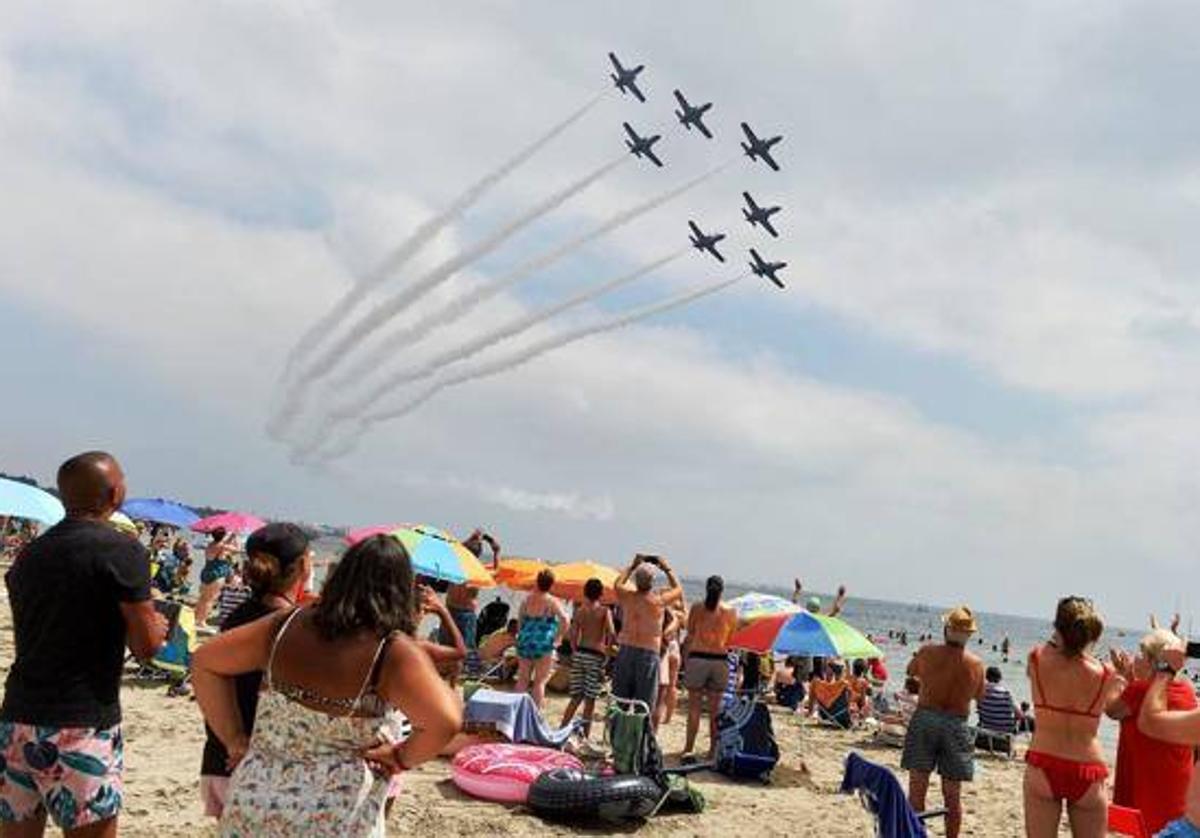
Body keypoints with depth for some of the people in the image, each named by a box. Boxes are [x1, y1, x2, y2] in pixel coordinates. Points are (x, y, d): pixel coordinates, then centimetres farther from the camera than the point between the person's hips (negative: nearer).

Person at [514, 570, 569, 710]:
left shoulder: (528, 599, 4)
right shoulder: (553, 601, -9)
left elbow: (520, 617, 12)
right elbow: (565, 619, -20)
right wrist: (558, 638, -9)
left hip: (525, 642, 4)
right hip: (544, 644, -4)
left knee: (523, 679, 14)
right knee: (540, 681, 3)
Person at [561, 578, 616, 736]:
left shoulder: (579, 610, 5)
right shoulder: (604, 611, -3)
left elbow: (572, 635, -1)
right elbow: (611, 633, -17)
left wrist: (575, 650, 13)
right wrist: (608, 649, -3)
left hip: (579, 653, 3)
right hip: (596, 655, -3)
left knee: (576, 696, 13)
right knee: (590, 699, 3)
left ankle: (561, 728, 11)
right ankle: (585, 734, 5)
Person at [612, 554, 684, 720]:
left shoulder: (628, 597, -2)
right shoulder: (658, 601, -9)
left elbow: (618, 583, 22)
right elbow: (678, 589, 11)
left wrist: (632, 566, 27)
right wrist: (667, 569, 19)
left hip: (626, 651, 3)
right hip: (649, 653, -3)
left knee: (620, 700, 10)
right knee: (645, 703, 2)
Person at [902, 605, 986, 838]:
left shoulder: (927, 653, -9)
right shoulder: (976, 664, -7)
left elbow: (911, 670, 12)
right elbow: (979, 696, 10)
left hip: (924, 719, -1)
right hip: (956, 726, 1)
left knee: (917, 790, 6)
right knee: (953, 797, 11)